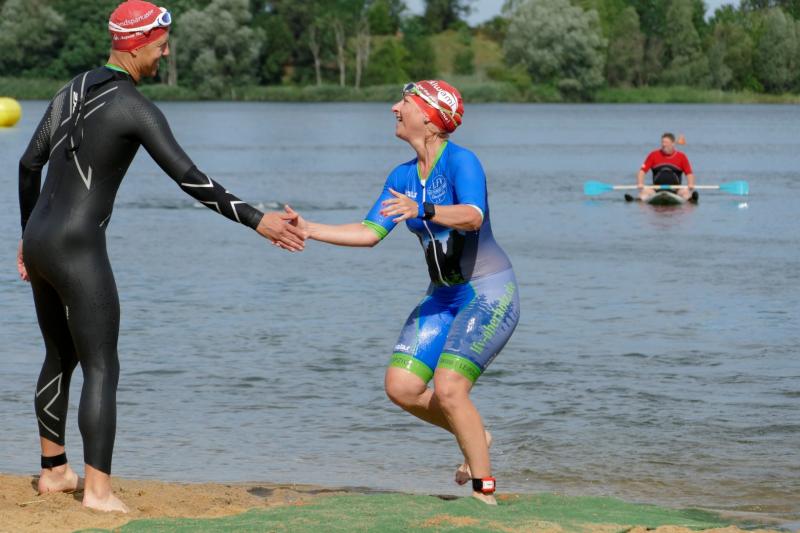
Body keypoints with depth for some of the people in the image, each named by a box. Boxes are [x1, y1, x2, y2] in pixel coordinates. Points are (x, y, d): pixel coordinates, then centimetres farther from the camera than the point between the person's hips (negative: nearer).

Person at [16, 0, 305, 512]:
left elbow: (29, 164, 17)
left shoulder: (73, 91, 13)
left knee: (61, 358, 21)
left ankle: (54, 470, 31)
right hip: (78, 250, -9)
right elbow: (190, 180, -19)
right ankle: (98, 488, -14)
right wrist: (256, 220, -18)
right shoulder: (135, 108, -12)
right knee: (102, 368, -7)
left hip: (38, 241, 9)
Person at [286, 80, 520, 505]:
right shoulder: (402, 176, 7)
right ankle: (475, 437, 20)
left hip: (490, 293, -8)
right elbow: (370, 232, 5)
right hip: (444, 296, 8)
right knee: (401, 387, -3)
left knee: (448, 388, -21)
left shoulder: (461, 162, -17)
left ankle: (485, 491, -9)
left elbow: (473, 216, -35)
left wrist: (421, 210, -51)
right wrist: (309, 230, -4)